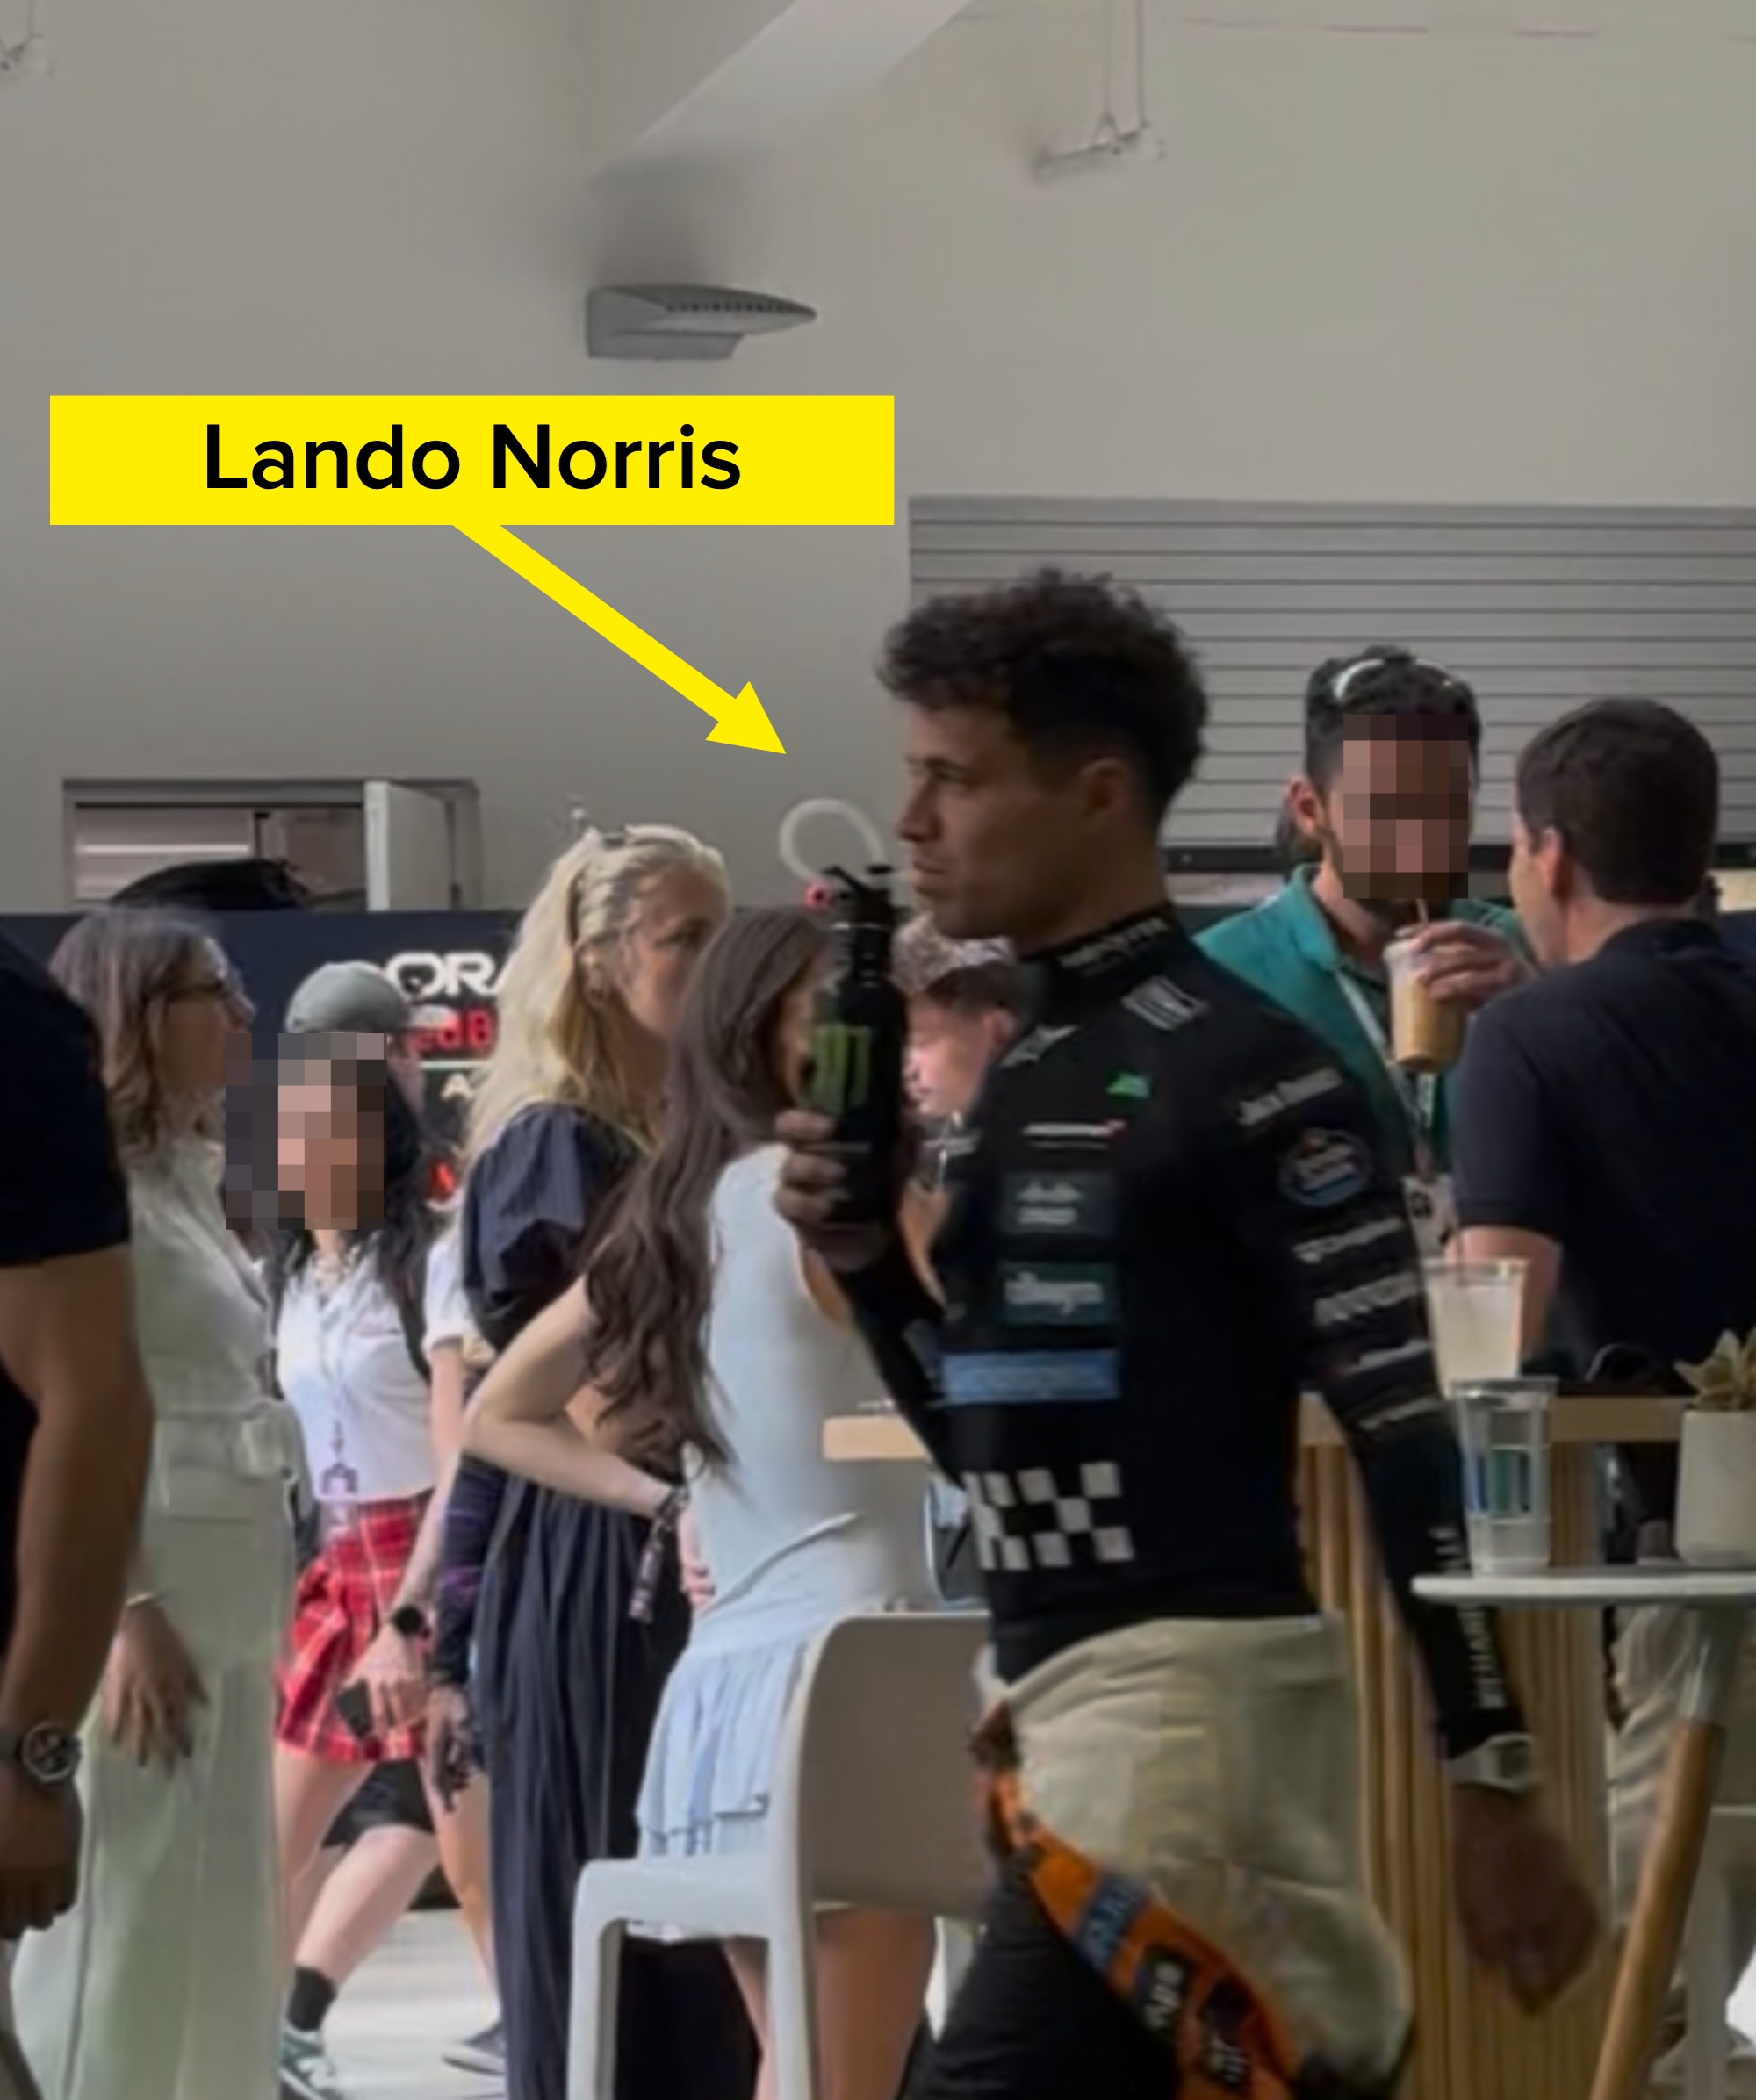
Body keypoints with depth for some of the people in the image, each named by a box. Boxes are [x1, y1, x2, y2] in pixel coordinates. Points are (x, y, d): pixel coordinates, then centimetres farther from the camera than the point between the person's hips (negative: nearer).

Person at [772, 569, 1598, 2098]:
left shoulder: (1244, 1070, -10)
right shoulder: (1021, 1081, 15)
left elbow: (1407, 1438, -13)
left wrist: (1493, 1784, -17)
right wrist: (863, 1258, 6)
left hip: (1194, 1694, -9)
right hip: (1058, 1697, 9)